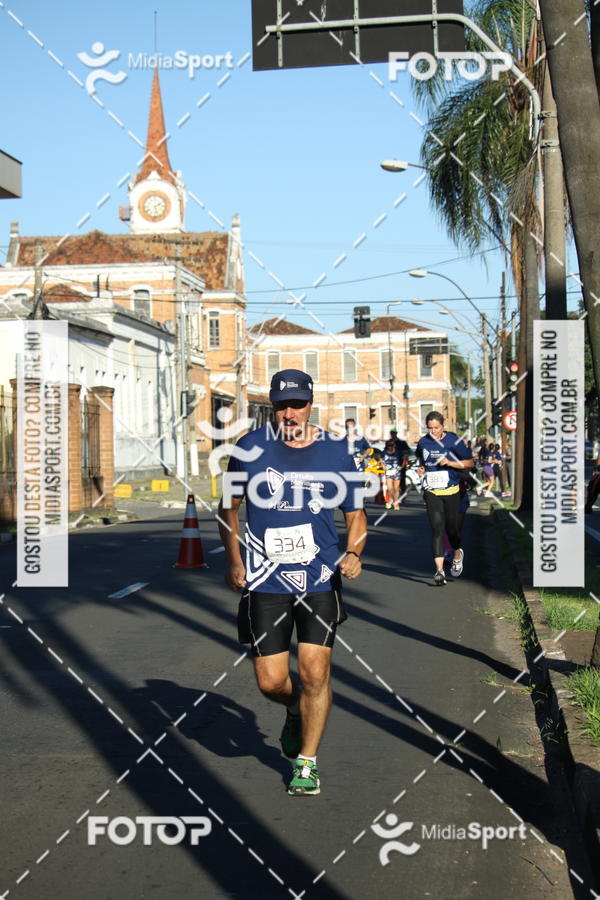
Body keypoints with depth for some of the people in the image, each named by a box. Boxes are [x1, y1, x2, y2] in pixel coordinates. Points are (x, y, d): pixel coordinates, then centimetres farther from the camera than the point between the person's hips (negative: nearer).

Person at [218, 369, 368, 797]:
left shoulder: (336, 451, 0)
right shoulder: (250, 448, -1)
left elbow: (356, 513, 8)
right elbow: (229, 506, 11)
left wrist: (353, 553, -10)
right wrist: (234, 560, 2)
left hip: (321, 580, 0)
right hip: (266, 583, 1)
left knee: (315, 672, -7)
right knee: (271, 681, -1)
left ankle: (307, 764, 13)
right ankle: (295, 711, 37)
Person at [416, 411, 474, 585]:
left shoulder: (453, 441, -5)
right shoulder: (423, 443, 6)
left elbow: (469, 463, -2)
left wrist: (450, 463, -16)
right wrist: (421, 469, 3)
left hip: (451, 492, -2)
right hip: (431, 492, 2)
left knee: (451, 528, 7)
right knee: (437, 528, -11)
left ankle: (457, 555, 40)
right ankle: (439, 570, -16)